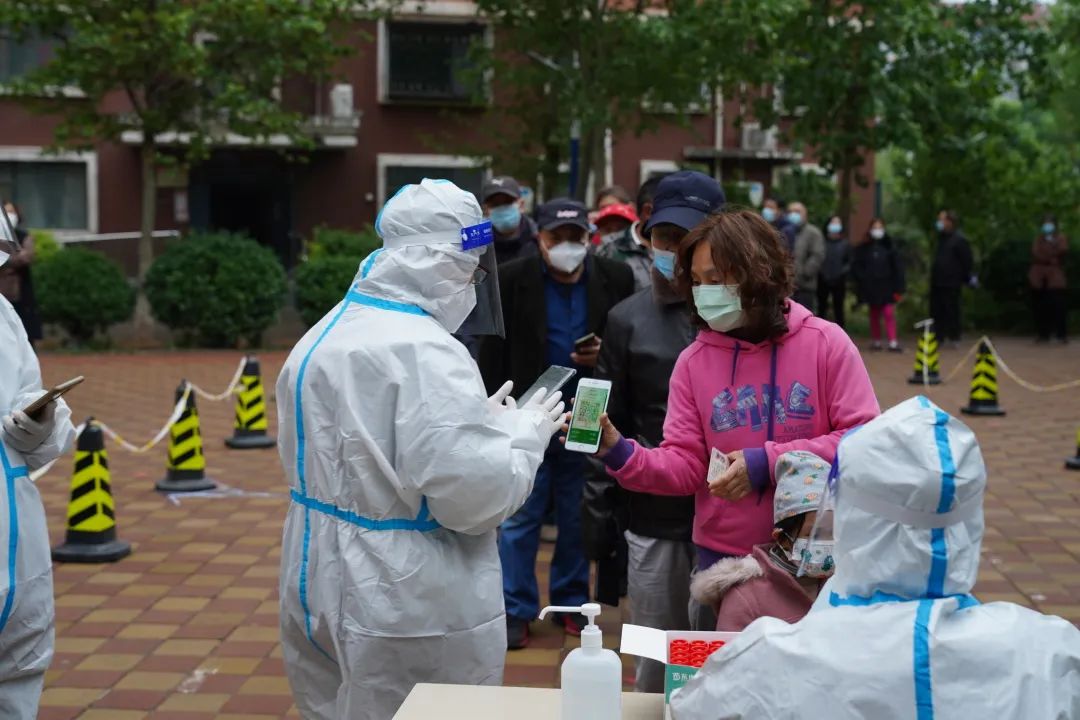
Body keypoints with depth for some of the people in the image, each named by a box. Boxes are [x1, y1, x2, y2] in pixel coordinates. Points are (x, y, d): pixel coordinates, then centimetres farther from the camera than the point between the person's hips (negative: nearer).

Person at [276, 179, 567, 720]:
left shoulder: (322, 338, 9)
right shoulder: (425, 353, -21)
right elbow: (476, 497, -24)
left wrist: (481, 420, 11)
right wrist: (525, 431, -6)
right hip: (411, 615, -9)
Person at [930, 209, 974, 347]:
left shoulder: (959, 240, -11)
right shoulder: (941, 237, 14)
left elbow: (967, 261, -11)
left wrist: (968, 277, -9)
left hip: (951, 282, -8)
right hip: (937, 280, 8)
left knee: (951, 310, -1)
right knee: (936, 310, 8)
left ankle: (953, 338, 7)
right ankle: (937, 335, 14)